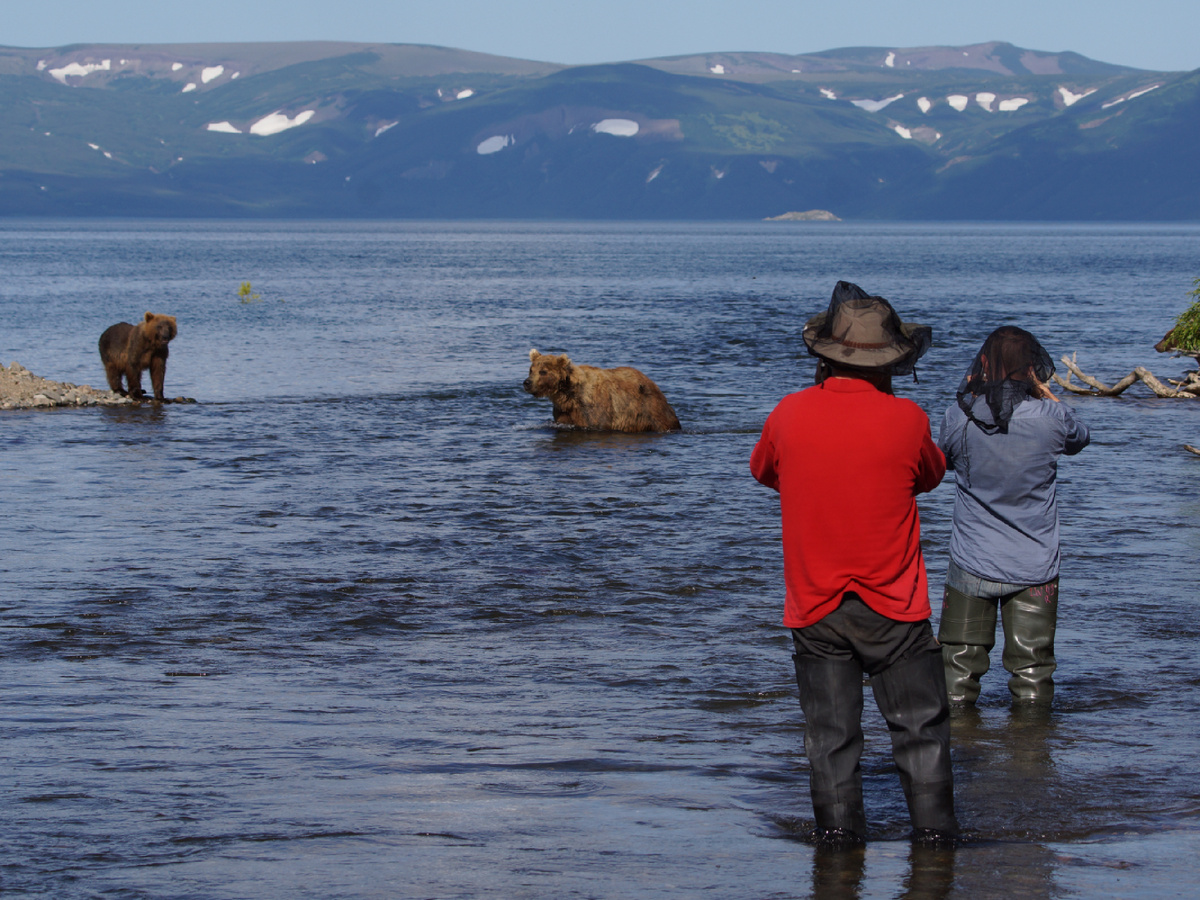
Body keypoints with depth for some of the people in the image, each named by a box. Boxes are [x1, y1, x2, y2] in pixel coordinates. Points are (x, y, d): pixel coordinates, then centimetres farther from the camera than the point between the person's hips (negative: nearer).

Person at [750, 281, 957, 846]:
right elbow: (930, 476, 9)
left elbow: (763, 470, 14)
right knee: (920, 724, 9)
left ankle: (838, 828, 9)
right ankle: (933, 826, 10)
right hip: (894, 607, -2)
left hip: (814, 604, 2)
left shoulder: (791, 413, -6)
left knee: (829, 732, 9)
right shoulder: (905, 420, -13)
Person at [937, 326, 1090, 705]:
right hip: (1034, 569, 0)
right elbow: (1080, 438, 11)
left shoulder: (960, 418, -12)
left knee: (958, 670, 12)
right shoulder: (1050, 418, -13)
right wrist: (1043, 392, 10)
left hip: (972, 567, 0)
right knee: (1033, 673, 7)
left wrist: (970, 393, 8)